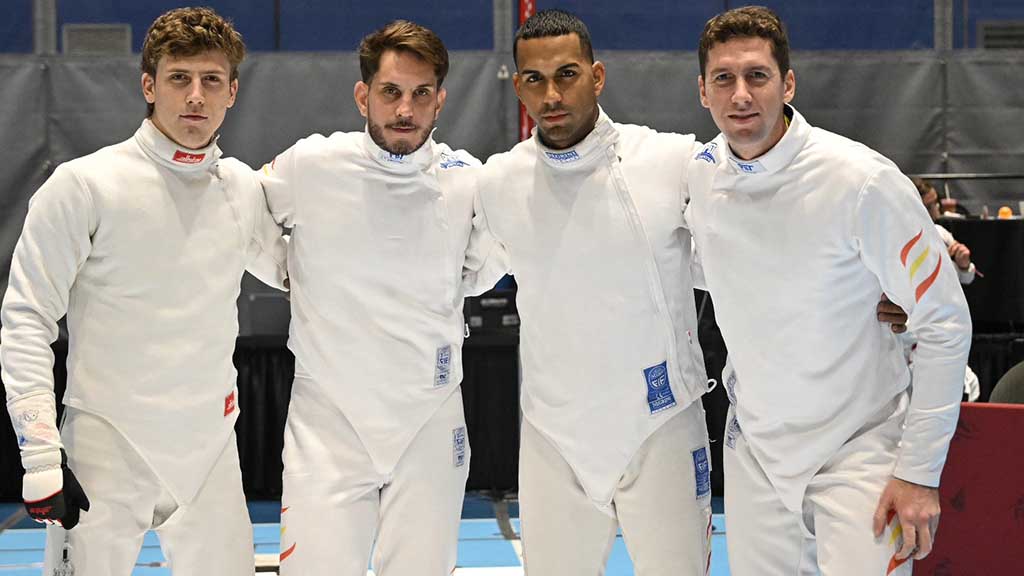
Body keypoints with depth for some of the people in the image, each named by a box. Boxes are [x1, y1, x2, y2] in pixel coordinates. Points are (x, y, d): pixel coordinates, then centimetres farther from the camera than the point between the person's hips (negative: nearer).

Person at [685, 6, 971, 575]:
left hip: (858, 448, -5)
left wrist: (919, 472, -16)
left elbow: (945, 322, -15)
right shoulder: (702, 173, -4)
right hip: (754, 447, 5)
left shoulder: (863, 181, -20)